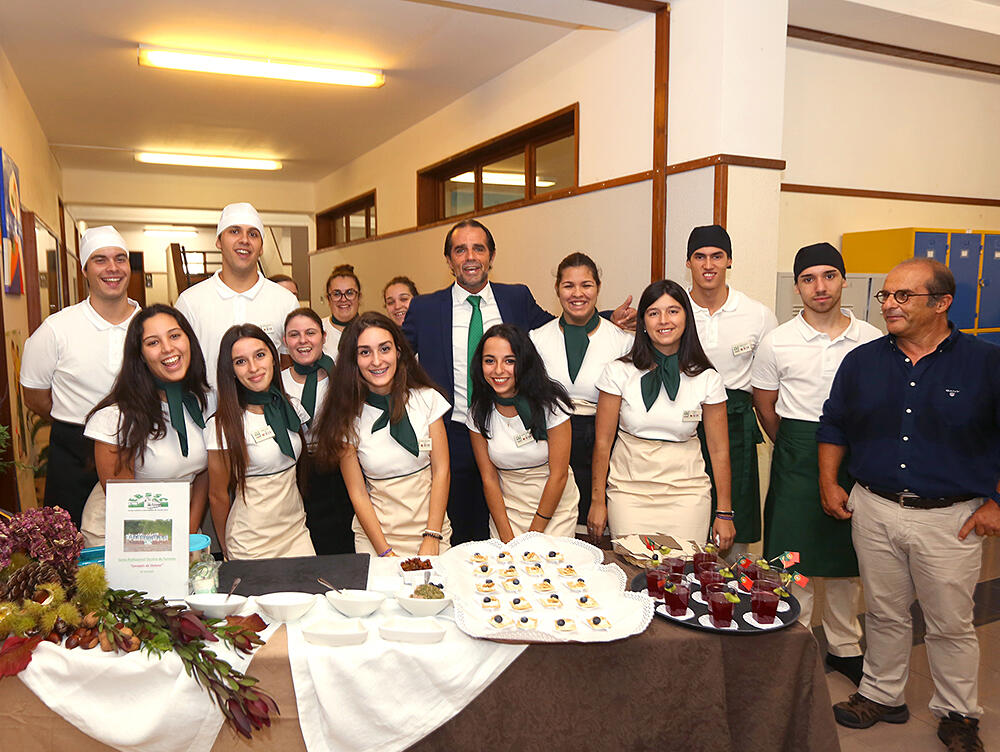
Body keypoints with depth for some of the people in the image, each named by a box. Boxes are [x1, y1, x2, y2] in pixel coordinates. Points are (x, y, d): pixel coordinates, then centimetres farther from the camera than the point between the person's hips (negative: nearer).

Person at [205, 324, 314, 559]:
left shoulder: (291, 407, 2)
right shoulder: (222, 425, -14)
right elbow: (217, 495, -7)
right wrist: (228, 553, 2)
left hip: (297, 532, 5)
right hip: (252, 544, -5)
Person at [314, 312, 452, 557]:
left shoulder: (427, 399, -1)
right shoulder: (349, 416, -3)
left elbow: (441, 472, -1)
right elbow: (357, 494, -2)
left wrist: (432, 539, -9)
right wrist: (385, 552, -10)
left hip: (431, 529, 0)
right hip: (375, 535, 0)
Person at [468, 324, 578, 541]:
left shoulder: (550, 403, -14)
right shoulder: (478, 413, -6)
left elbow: (558, 474, -12)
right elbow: (489, 478, -3)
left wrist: (533, 534, -11)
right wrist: (507, 537, -10)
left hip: (554, 506, -2)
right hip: (507, 507, 2)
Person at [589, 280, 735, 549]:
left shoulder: (707, 378, -1)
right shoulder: (620, 372, -3)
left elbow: (719, 450, 3)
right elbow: (602, 442, 0)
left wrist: (724, 513, 4)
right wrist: (597, 502, 0)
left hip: (687, 493, 1)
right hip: (629, 491, 0)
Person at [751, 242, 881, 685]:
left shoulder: (873, 341, 0)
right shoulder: (777, 343, -4)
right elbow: (765, 407, 6)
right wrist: (797, 449, 10)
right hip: (796, 457, -2)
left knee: (846, 556, 13)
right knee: (794, 557, 2)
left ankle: (844, 646, 30)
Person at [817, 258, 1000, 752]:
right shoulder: (861, 361, 3)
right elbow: (833, 425, 12)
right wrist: (828, 482, 6)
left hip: (951, 518, -2)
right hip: (873, 511, 3)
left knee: (951, 624, 11)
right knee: (884, 614, 16)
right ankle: (882, 695, 35)